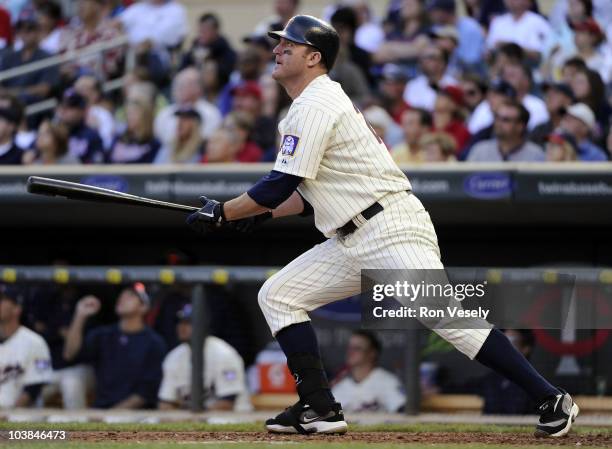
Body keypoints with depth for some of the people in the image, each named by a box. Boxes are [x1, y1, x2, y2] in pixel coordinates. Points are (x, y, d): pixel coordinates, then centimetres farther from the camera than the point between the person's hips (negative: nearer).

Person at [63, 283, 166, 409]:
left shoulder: (154, 343, 2)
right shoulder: (103, 335, 15)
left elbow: (147, 391, -3)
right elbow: (70, 354, 2)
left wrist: (115, 411, -11)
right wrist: (80, 316, -8)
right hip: (100, 411, 4)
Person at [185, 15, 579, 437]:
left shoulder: (315, 106, -12)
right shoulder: (318, 103, 20)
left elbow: (281, 184, -16)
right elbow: (314, 189, 24)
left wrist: (222, 213, -6)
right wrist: (262, 213, 14)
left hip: (392, 230, -10)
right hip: (351, 241, 10)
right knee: (278, 295, 6)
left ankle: (551, 399, -19)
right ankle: (320, 408, 4)